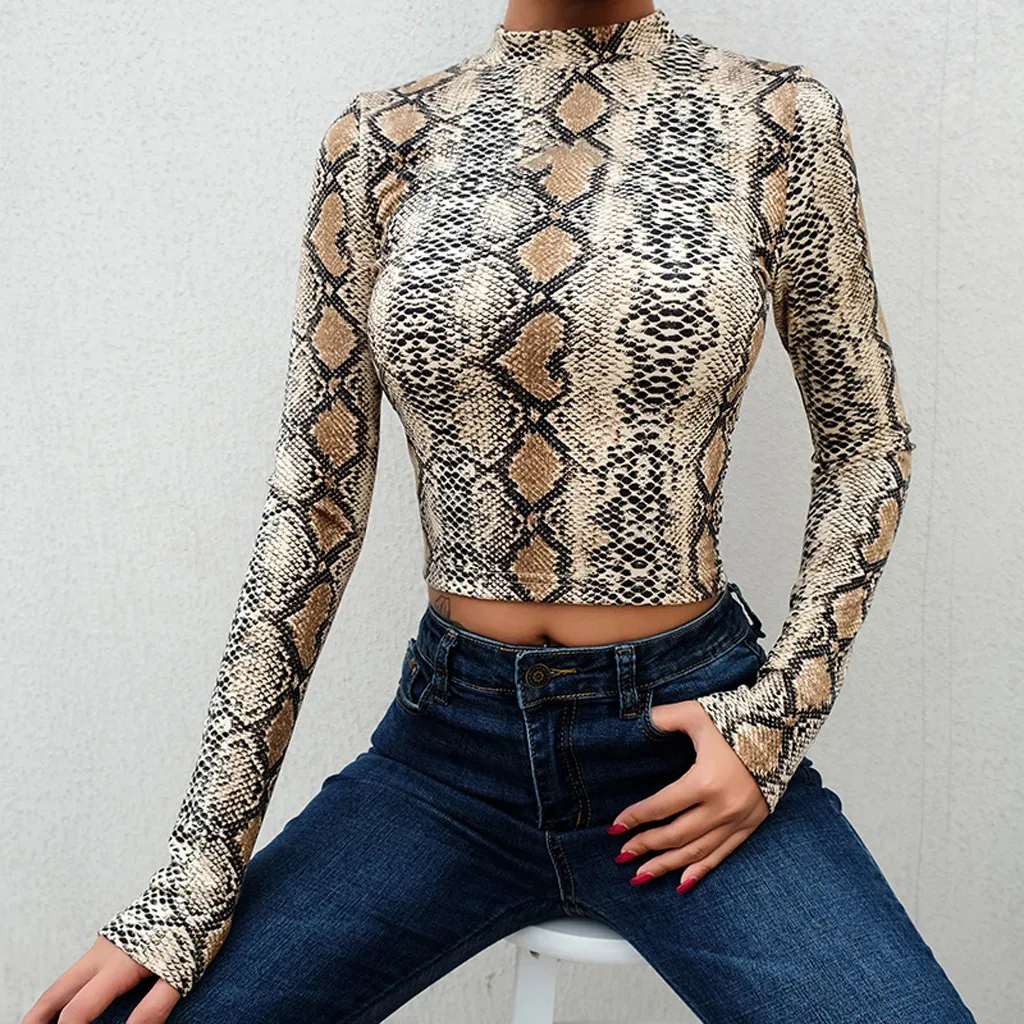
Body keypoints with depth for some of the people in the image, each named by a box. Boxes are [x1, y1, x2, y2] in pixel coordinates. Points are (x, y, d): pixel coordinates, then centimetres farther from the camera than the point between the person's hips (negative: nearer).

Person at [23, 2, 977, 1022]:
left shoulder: (774, 117, -1)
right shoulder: (382, 139, 1)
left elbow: (868, 439, 7)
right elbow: (314, 498, 0)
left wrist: (781, 716, -5)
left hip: (686, 737, -1)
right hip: (449, 734, 2)